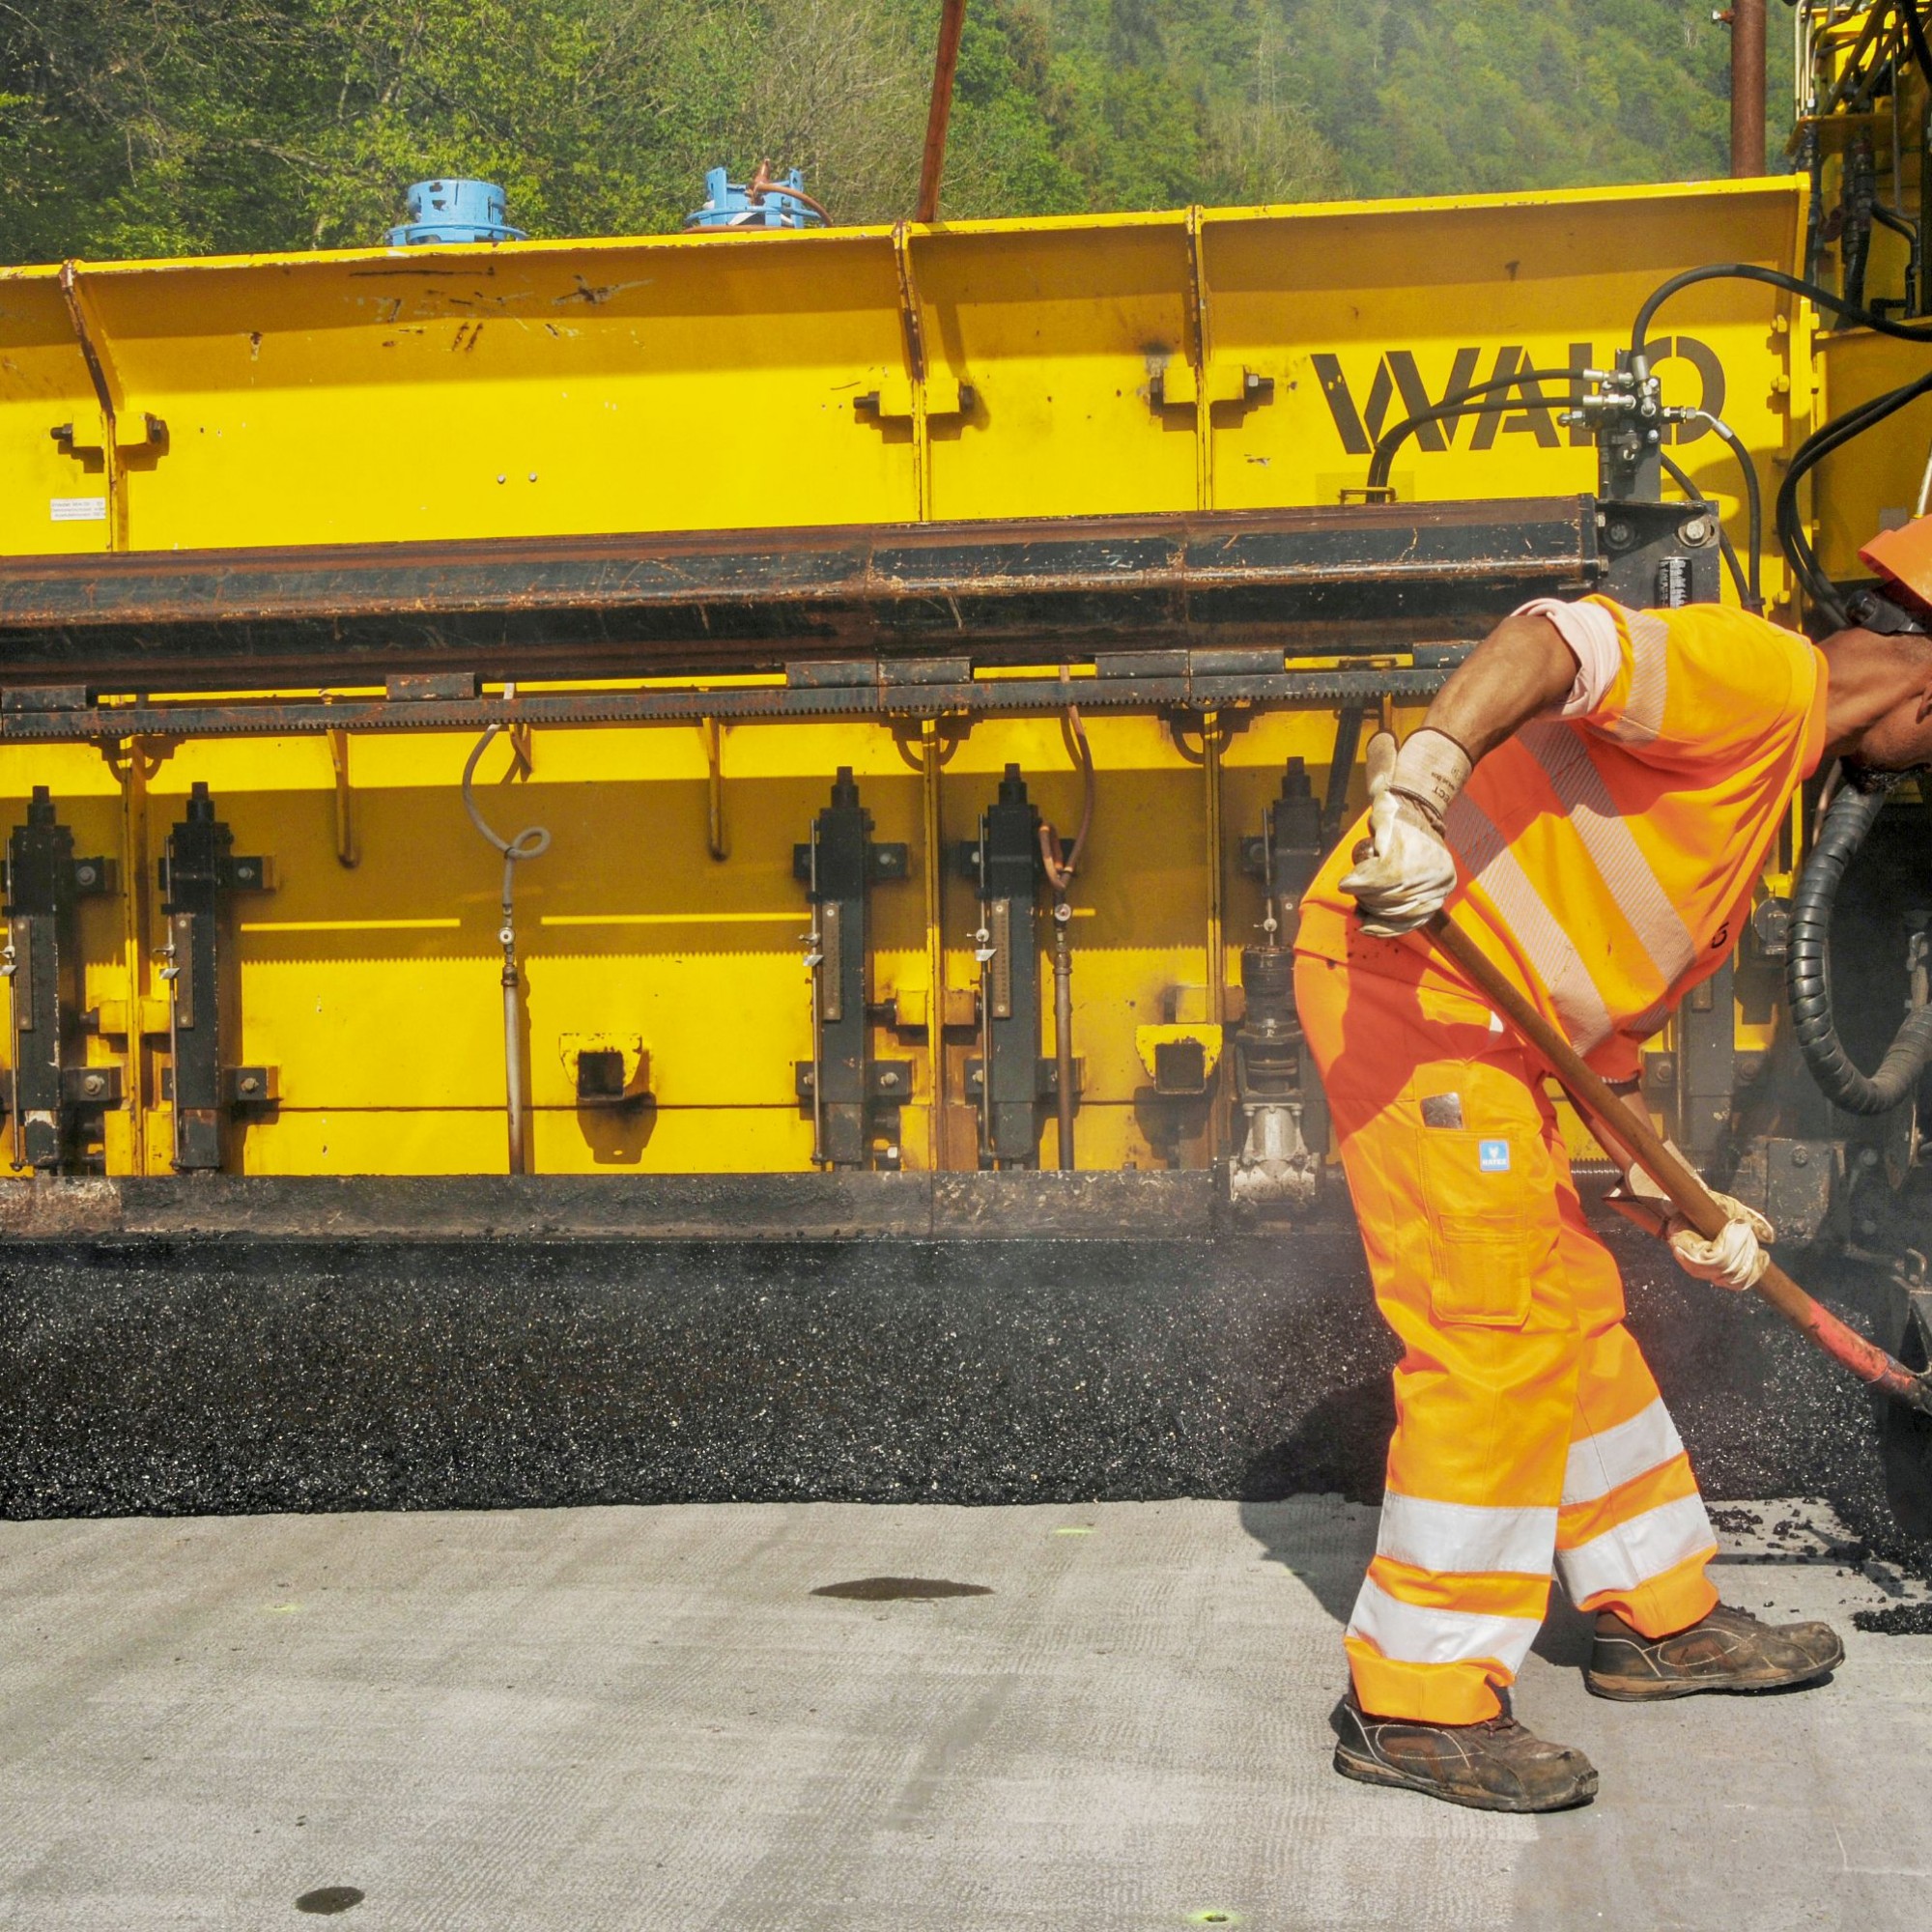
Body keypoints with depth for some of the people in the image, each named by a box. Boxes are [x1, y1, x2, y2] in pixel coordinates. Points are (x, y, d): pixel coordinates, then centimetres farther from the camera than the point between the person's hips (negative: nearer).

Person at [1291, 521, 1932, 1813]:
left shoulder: (1770, 791, 24)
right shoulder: (1754, 671, -8)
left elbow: (1612, 1010, 24)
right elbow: (1554, 646, -27)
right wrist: (1420, 785, -43)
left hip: (1489, 1027, 11)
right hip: (1407, 974, -11)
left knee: (1578, 1316, 19)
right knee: (1495, 1341, -8)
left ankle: (1660, 1618, 34)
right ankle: (1421, 1700, 1)